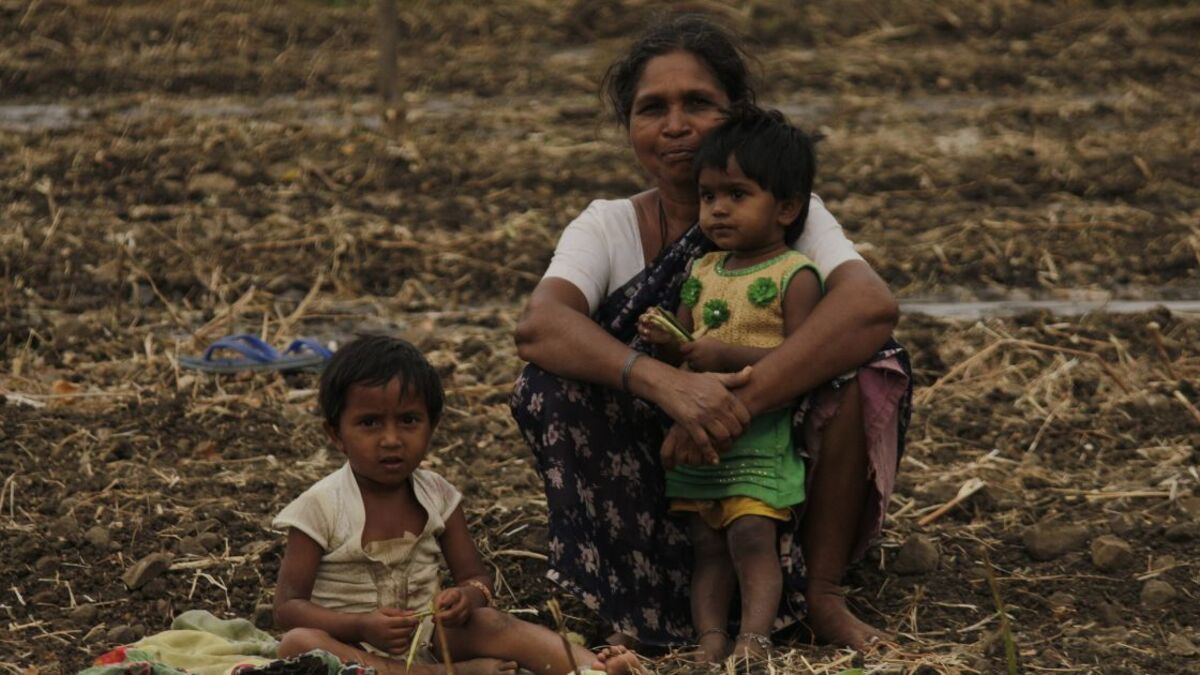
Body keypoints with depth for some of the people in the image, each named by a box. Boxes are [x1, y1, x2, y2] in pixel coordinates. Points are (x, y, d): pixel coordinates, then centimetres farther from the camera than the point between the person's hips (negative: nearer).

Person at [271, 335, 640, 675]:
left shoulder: (437, 497, 4)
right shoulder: (320, 507, -9)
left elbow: (475, 577, 7)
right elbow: (288, 608, -10)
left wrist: (468, 596, -20)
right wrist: (362, 626, -28)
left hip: (425, 643, 4)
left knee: (486, 622, -23)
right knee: (298, 644, -35)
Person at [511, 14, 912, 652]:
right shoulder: (607, 227, -2)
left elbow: (872, 304, -29)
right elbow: (537, 325, -25)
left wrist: (734, 405, -41)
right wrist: (664, 382, -44)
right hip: (647, 485, 1)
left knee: (865, 360, -24)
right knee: (553, 383, -23)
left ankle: (822, 592, -12)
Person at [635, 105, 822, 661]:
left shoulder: (794, 276, -7)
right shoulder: (700, 274, 13)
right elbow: (679, 357, 17)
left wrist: (729, 355, -23)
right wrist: (664, 342, -7)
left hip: (761, 437, -6)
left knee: (751, 536, -14)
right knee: (706, 545, 3)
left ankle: (754, 635, -18)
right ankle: (709, 640, 2)